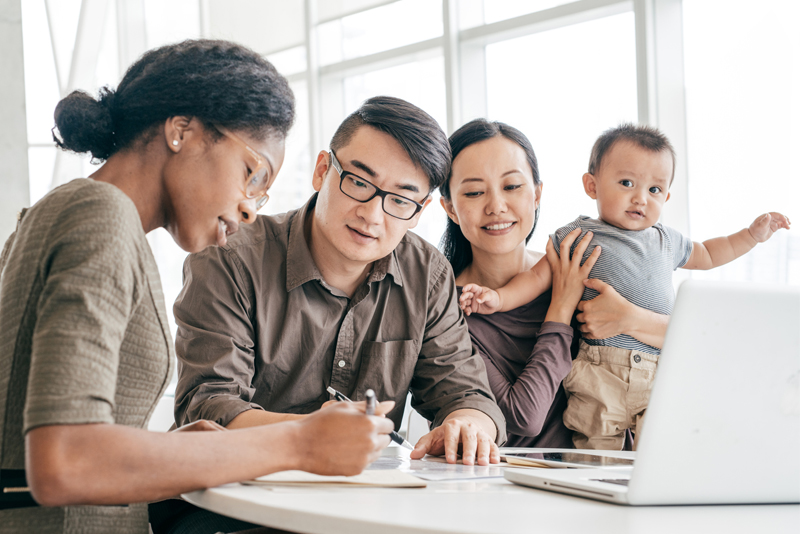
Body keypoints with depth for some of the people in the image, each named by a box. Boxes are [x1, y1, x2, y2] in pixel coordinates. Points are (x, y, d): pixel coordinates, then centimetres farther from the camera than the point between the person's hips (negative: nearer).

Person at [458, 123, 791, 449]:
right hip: (601, 376, -4)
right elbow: (538, 277, 3)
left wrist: (753, 235, 31)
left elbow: (705, 255, 36)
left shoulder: (666, 240, 19)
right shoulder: (578, 237, 5)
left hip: (661, 374, 4)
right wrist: (499, 297, -11)